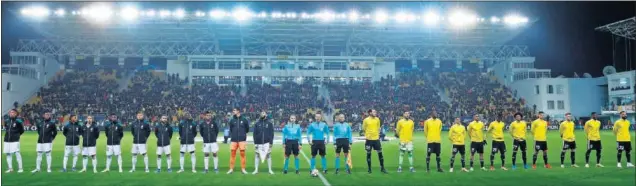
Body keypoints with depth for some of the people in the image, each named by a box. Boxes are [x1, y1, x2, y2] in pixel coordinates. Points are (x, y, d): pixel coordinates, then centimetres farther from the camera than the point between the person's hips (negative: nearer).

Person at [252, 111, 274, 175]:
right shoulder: (257, 124, 8)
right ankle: (256, 170, 8)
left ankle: (270, 170, 7)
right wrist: (255, 143, -2)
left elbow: (272, 133, 3)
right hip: (258, 142, 1)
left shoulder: (269, 123, 6)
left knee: (268, 155, 1)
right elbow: (255, 133, 6)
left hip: (267, 142, -1)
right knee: (257, 155, 2)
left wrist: (271, 142, -5)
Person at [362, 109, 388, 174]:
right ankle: (369, 168, 14)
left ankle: (382, 168, 12)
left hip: (376, 138, 3)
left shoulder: (377, 119, 4)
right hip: (369, 139, -3)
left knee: (380, 152, 3)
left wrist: (378, 134, 8)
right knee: (368, 153, 4)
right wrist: (367, 135, -1)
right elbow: (364, 129, 2)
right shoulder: (366, 120, -7)